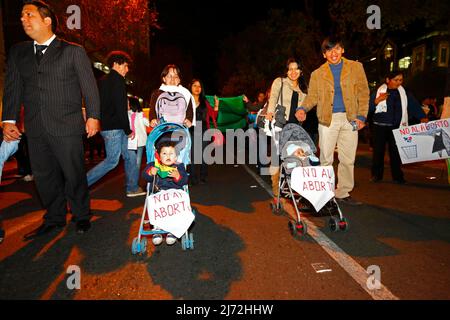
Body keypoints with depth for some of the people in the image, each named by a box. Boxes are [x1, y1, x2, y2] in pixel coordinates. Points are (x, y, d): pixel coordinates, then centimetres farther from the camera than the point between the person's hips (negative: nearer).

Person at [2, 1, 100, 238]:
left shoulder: (73, 51, 3)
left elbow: (89, 86, 0)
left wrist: (93, 116, -7)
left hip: (67, 127, -4)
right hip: (35, 129, 5)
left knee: (74, 174, 3)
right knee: (44, 176, 11)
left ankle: (81, 217, 21)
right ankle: (54, 219, 26)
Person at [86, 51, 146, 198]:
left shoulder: (103, 81, 17)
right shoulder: (117, 80, -12)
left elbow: (101, 105, 19)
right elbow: (120, 108, -18)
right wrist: (128, 130, -11)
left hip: (107, 125, 10)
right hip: (114, 128, -10)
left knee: (129, 156, 13)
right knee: (112, 161, -3)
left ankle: (132, 188, 19)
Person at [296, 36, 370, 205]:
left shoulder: (356, 67, 12)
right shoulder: (317, 74, 11)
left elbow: (363, 92, 8)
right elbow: (312, 96, 6)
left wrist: (362, 116, -3)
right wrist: (303, 108, -15)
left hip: (350, 118, 1)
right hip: (327, 119, -1)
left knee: (348, 159, 4)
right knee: (326, 159, -2)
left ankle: (343, 193, 15)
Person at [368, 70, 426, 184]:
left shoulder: (404, 93, 8)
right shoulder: (378, 92, 0)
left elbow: (414, 105, 3)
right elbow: (369, 108, -3)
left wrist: (422, 117, -10)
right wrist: (377, 101, -18)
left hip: (397, 127, 2)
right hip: (380, 126, -2)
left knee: (396, 151, 6)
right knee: (378, 150, 2)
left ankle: (397, 176, 16)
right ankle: (376, 175, 13)